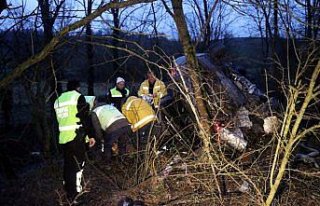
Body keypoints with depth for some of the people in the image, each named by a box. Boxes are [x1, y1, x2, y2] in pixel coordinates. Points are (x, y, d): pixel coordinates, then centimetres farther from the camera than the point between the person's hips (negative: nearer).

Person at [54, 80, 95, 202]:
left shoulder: (58, 100, 18)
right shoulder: (78, 97, -4)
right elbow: (85, 119, -9)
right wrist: (91, 135, -5)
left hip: (63, 137, 7)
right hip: (76, 137, -7)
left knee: (68, 165, 16)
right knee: (78, 165, 0)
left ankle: (69, 193, 24)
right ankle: (75, 194, -1)